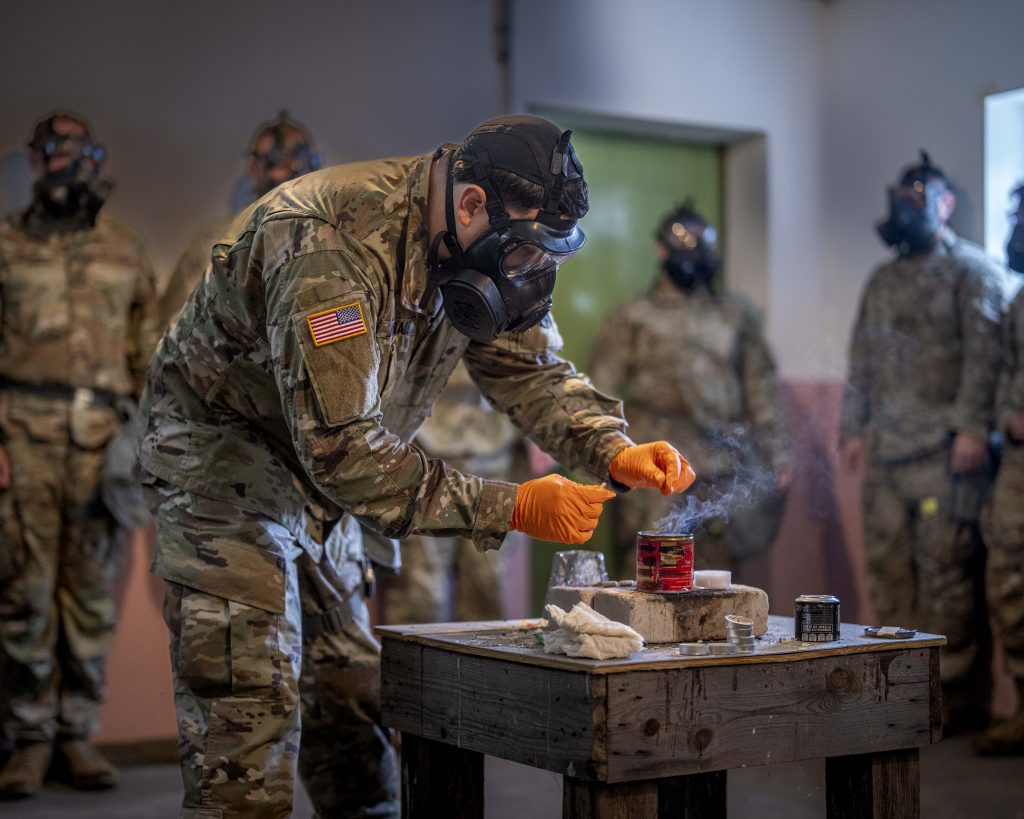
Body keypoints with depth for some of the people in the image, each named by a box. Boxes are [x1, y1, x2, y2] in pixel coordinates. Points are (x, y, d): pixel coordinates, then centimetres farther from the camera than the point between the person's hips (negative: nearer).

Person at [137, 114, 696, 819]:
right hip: (222, 457, -8)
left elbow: (531, 369, -2)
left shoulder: (483, 245, -8)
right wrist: (509, 509, -35)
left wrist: (616, 451, -22)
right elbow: (340, 448, -37)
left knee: (354, 689, 12)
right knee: (250, 706, -14)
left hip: (323, 464, 8)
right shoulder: (336, 244, -35)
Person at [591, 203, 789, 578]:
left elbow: (761, 387, 14)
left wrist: (776, 454, 9)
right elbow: (602, 393, 4)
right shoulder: (631, 321, 9)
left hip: (727, 469, 3)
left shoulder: (736, 315, 16)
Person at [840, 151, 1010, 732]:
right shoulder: (883, 281, 21)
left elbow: (984, 354, -10)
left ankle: (957, 697, 0)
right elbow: (862, 360, 21)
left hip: (944, 449, -7)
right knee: (889, 571, 9)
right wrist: (853, 427, 14)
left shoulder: (971, 270, -1)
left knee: (947, 573, -7)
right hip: (887, 450, 7)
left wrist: (973, 428, -18)